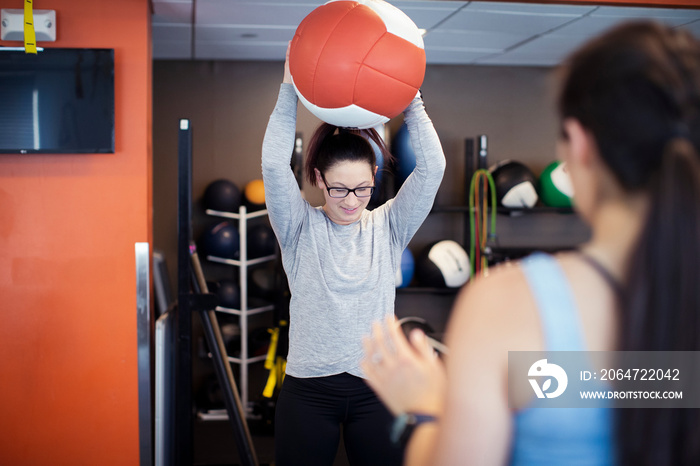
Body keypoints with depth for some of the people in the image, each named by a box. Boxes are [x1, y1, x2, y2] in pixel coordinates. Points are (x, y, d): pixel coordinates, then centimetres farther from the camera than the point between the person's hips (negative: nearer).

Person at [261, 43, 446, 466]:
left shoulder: (388, 227, 2)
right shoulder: (300, 228, -1)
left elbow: (432, 167, -8)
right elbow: (274, 165, -15)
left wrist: (411, 99, -13)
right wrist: (290, 90, -17)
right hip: (308, 388, -1)